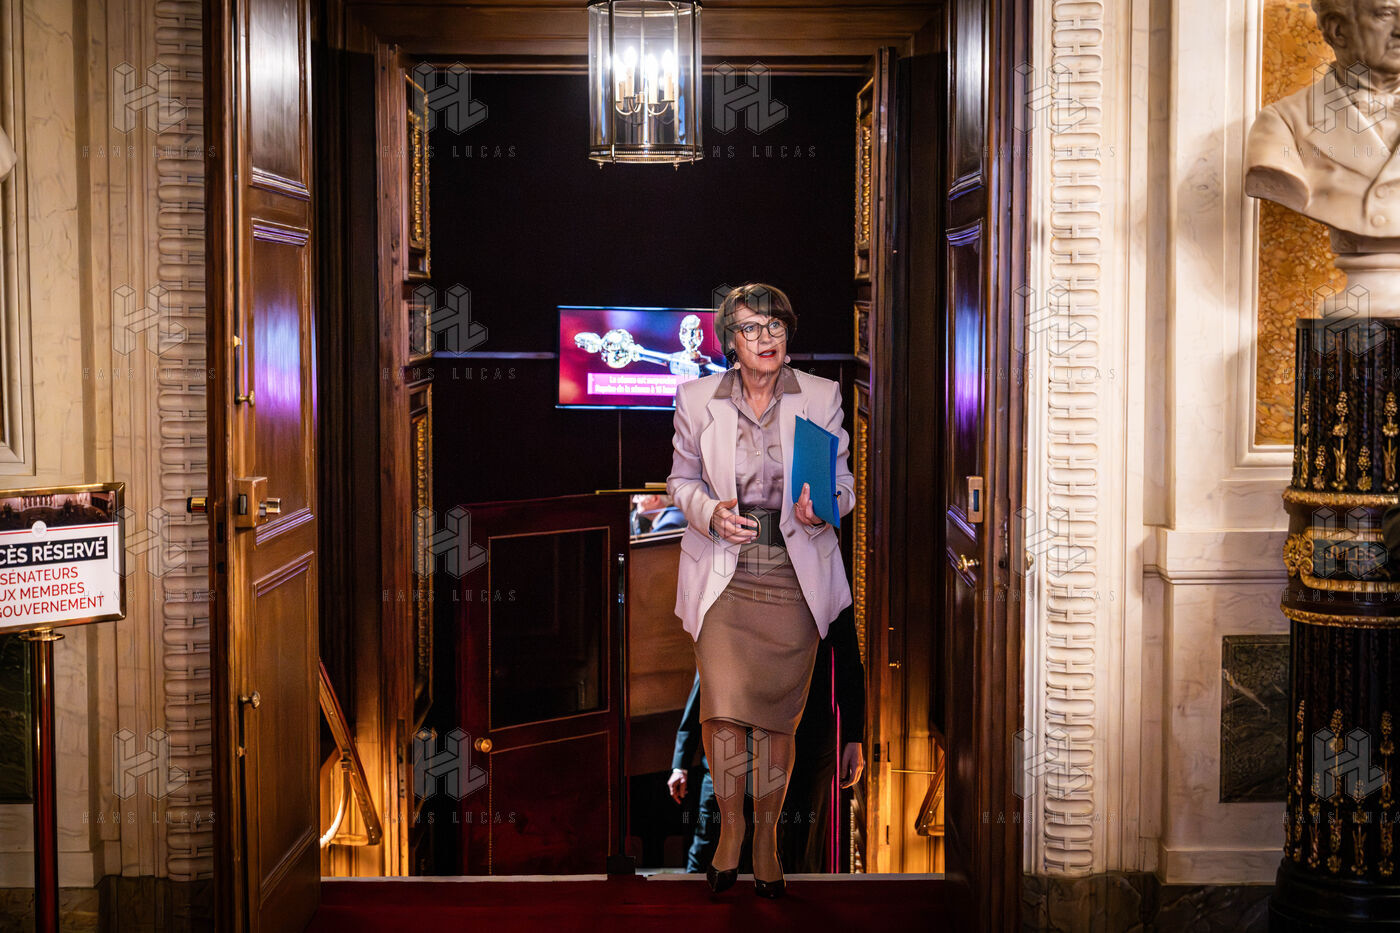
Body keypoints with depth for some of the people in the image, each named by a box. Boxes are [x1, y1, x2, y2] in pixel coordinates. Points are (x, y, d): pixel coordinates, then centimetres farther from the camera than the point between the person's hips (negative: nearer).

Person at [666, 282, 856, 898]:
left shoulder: (822, 397, 1)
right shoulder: (697, 399, 1)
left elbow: (843, 480, 6)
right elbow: (681, 479, 10)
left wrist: (823, 507, -17)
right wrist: (711, 513, -11)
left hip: (793, 575, 1)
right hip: (722, 573, 0)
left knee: (778, 713, 6)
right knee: (722, 709, -10)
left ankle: (766, 835, 25)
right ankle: (731, 823, 15)